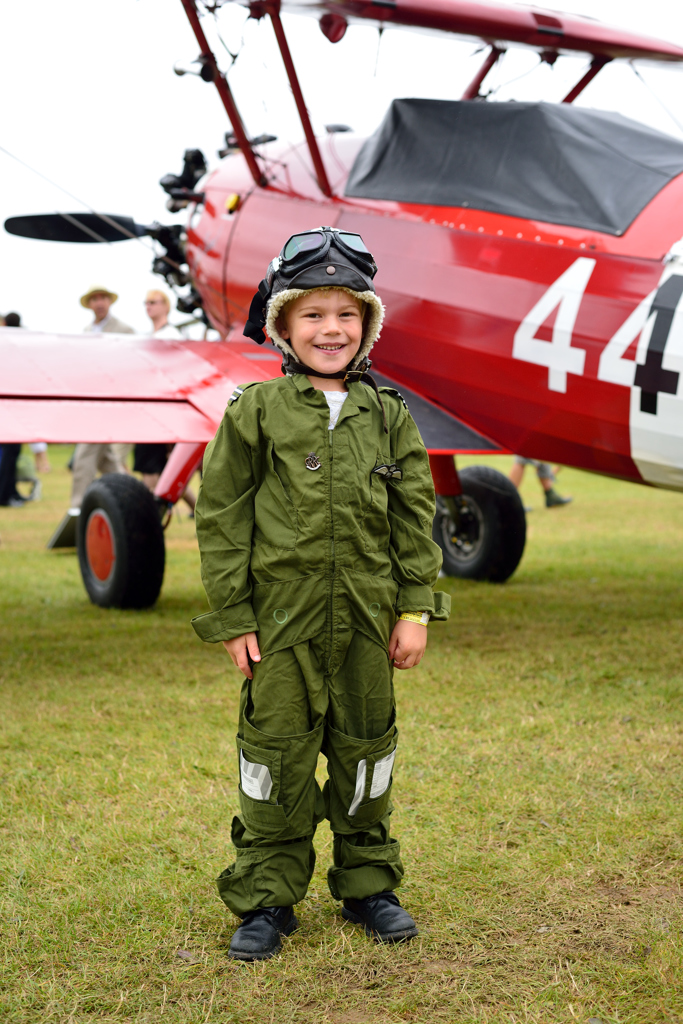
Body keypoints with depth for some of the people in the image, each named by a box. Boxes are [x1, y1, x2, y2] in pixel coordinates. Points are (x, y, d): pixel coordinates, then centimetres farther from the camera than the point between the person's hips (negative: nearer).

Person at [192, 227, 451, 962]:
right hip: (282, 620, -2)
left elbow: (414, 513, 7)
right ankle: (266, 899, 18)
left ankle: (367, 885, 29)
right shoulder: (255, 412, -3)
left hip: (366, 620, 3)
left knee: (365, 750, 13)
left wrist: (415, 609, 2)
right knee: (276, 756, 4)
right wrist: (232, 617, -5)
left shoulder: (387, 414, 5)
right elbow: (221, 516, -2)